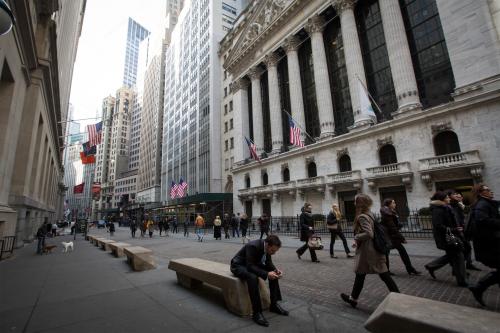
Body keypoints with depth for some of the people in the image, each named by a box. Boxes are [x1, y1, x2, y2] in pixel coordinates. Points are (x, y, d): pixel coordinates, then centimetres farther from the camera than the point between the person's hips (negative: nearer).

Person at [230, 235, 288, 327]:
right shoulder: (253, 246, -35)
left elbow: (268, 262, 0)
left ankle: (274, 304, 5)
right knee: (253, 277, -37)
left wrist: (276, 270, -19)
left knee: (273, 274, -6)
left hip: (254, 264, 8)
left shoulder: (267, 247, -11)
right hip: (239, 265, -8)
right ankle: (256, 312, -25)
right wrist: (266, 274, -42)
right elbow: (249, 266, -36)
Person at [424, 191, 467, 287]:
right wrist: (454, 230, -25)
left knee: (451, 255, 20)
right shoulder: (438, 211, -22)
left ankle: (431, 266, 29)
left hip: (449, 236, 10)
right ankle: (461, 281, 17)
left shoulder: (444, 208, 10)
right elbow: (438, 226, -27)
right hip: (445, 238, -10)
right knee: (458, 256, 1)